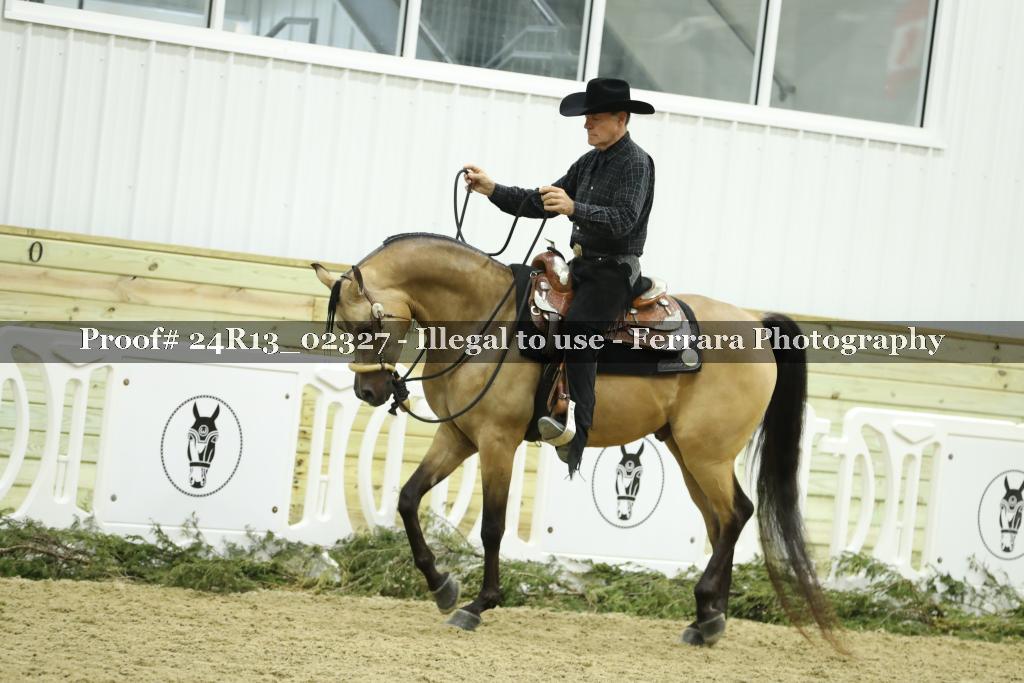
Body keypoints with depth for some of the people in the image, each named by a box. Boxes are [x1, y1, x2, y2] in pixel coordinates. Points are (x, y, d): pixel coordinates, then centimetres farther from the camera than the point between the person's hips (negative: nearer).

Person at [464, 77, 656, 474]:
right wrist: (491, 189, 4)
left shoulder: (635, 163, -10)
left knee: (576, 327, -31)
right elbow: (539, 204, 14)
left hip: (614, 271, -10)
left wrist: (573, 208, -38)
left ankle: (576, 430, -43)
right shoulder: (588, 163, 15)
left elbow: (622, 220, -24)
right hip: (581, 266, 10)